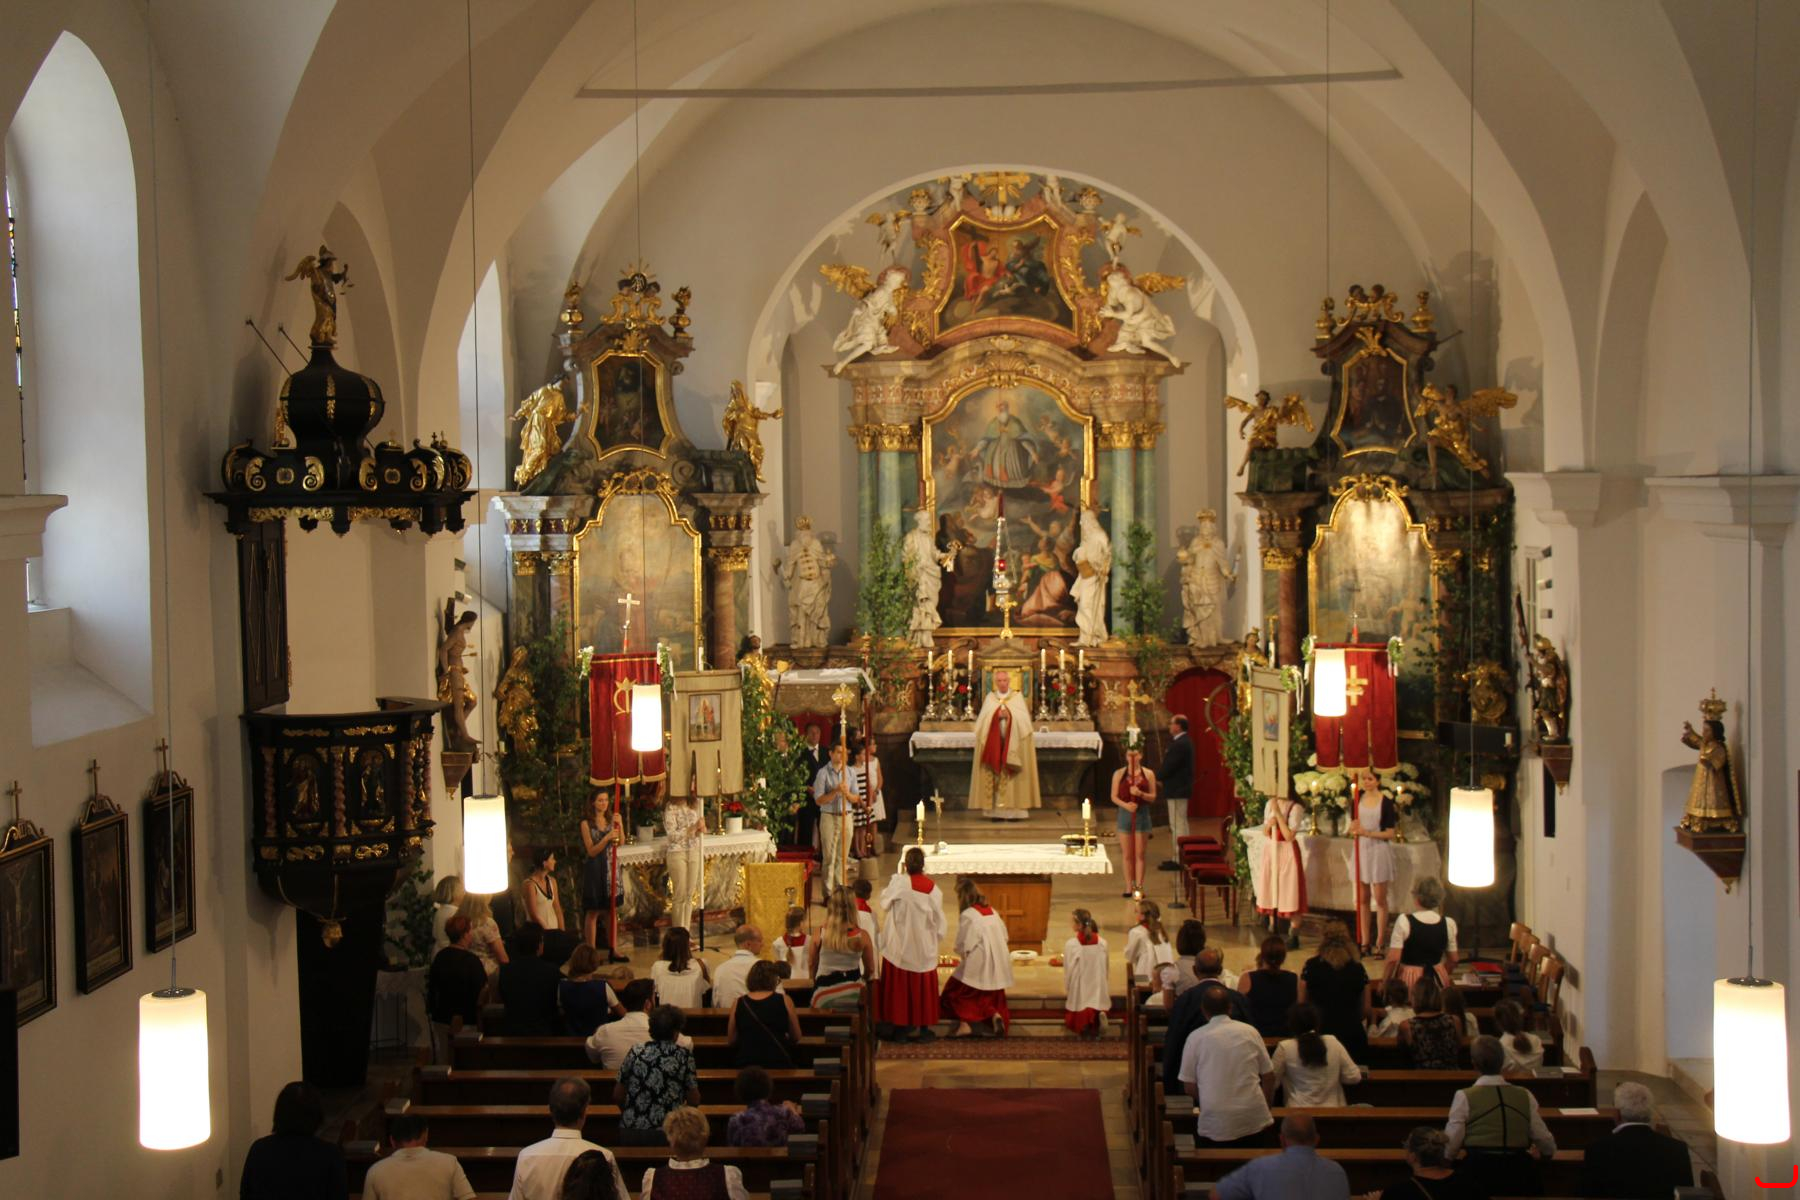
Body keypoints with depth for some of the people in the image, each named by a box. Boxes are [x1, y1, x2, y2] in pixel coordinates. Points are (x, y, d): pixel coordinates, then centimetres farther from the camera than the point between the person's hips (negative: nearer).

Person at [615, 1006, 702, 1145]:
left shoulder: (635, 1052, 6)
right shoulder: (684, 1056, 0)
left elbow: (617, 1097, 11)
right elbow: (694, 1100, 2)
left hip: (630, 1133, 3)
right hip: (667, 1134, -3)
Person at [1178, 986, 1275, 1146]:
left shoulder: (1195, 1038, -1)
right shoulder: (1250, 1031, 4)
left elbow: (1189, 1087, 2)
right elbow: (1267, 1074, 10)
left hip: (1216, 1125, -3)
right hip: (1255, 1121, 3)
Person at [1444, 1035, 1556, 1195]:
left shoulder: (1464, 1097, -2)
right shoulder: (1525, 1095, 8)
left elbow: (1450, 1146, -7)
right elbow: (1549, 1146, 13)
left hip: (1478, 1174, -4)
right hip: (1519, 1175, 4)